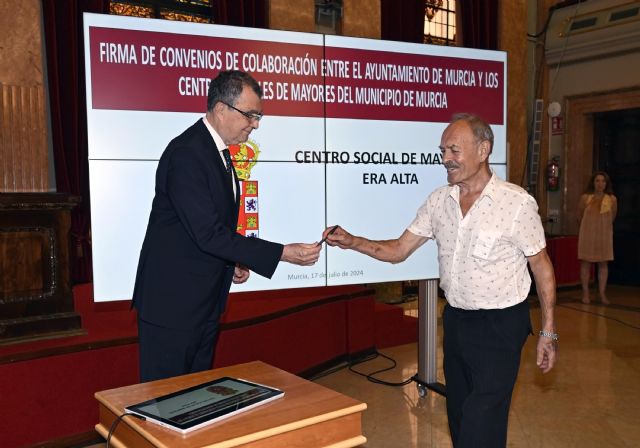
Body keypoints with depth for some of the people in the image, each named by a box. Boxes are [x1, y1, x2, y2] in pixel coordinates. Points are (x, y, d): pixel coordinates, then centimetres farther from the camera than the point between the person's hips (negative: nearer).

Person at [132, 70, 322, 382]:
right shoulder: (186, 154, -21)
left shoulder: (218, 150, 9)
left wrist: (234, 262, 4)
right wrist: (283, 253, -25)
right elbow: (208, 234, -27)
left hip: (205, 298, 9)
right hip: (172, 301, -9)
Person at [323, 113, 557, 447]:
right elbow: (398, 251, 4)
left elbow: (541, 267, -6)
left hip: (500, 324, -5)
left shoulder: (517, 203, -15)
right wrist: (353, 242, -11)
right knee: (458, 417, 19)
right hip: (455, 319, 6)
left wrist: (548, 332, -5)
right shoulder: (439, 200, 0)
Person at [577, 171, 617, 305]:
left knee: (603, 264, 4)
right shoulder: (585, 198, -6)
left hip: (604, 235, 1)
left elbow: (612, 217, 12)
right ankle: (585, 293, 10)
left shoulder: (612, 199, -3)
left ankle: (602, 294, 11)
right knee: (585, 263, 2)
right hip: (587, 234, -1)